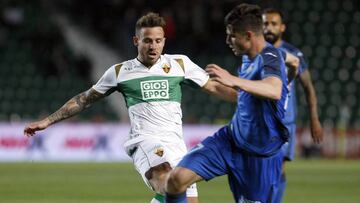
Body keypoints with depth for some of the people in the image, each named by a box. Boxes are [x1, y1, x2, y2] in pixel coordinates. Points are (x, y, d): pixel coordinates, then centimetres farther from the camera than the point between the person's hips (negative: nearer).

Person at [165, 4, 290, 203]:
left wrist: (234, 80, -54)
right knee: (176, 179, -13)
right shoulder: (247, 59, 7)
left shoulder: (270, 57, -19)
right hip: (231, 139, 7)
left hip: (259, 154, -7)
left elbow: (274, 91, -43)